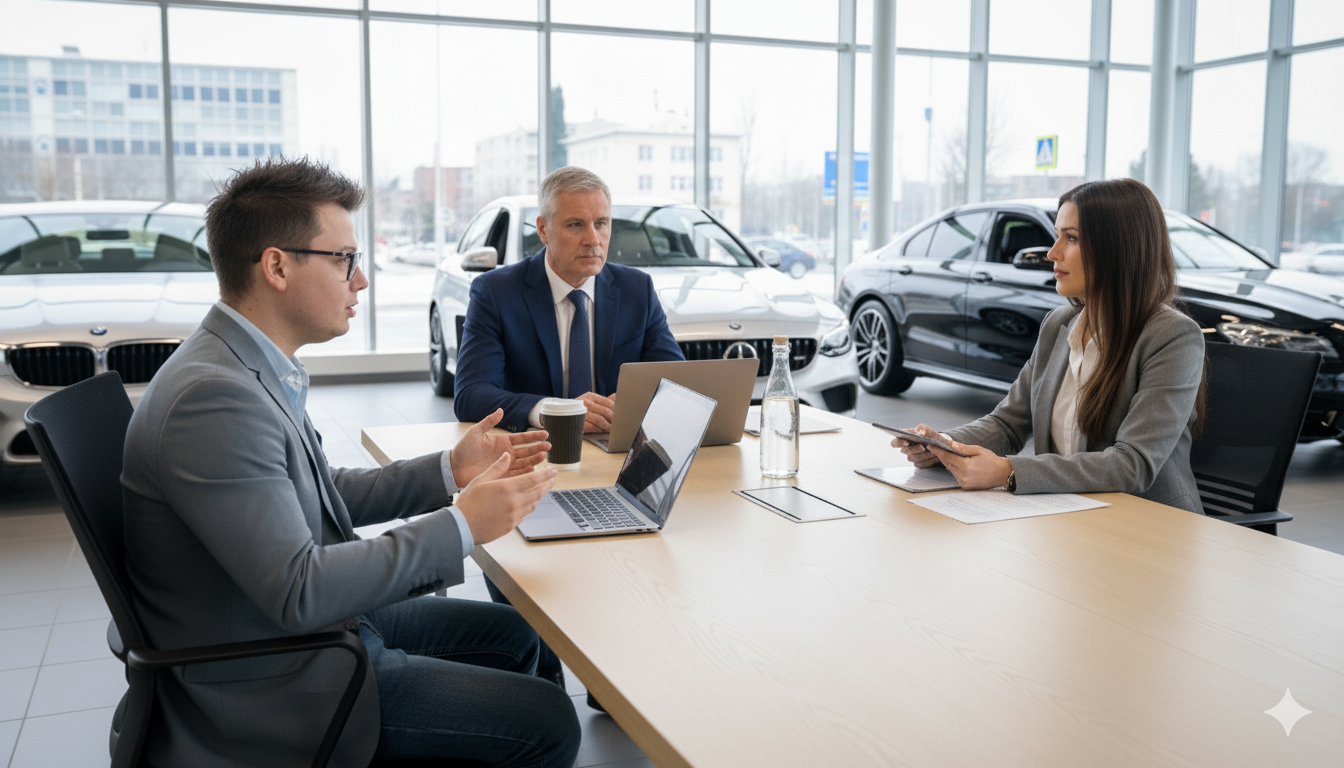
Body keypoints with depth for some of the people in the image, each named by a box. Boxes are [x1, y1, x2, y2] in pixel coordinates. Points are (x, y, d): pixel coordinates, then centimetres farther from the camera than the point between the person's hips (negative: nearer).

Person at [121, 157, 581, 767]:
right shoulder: (213, 398, -27)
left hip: (313, 624, 10)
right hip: (271, 681, -10)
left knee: (512, 634, 18)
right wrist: (461, 525, -23)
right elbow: (298, 592, -30)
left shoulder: (252, 364, 5)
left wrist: (448, 471, 5)